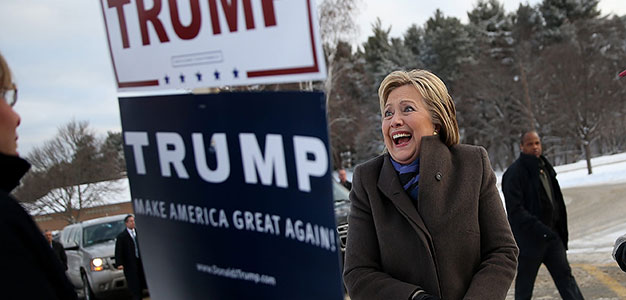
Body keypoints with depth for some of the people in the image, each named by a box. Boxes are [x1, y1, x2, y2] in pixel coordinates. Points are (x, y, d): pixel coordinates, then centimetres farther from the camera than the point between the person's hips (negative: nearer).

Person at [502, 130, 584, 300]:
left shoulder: (544, 167, 13)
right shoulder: (515, 173, -13)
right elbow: (515, 209, -21)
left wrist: (561, 232, 16)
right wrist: (540, 228, -29)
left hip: (551, 234, 7)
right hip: (528, 239, -7)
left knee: (564, 275, 7)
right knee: (524, 284, 4)